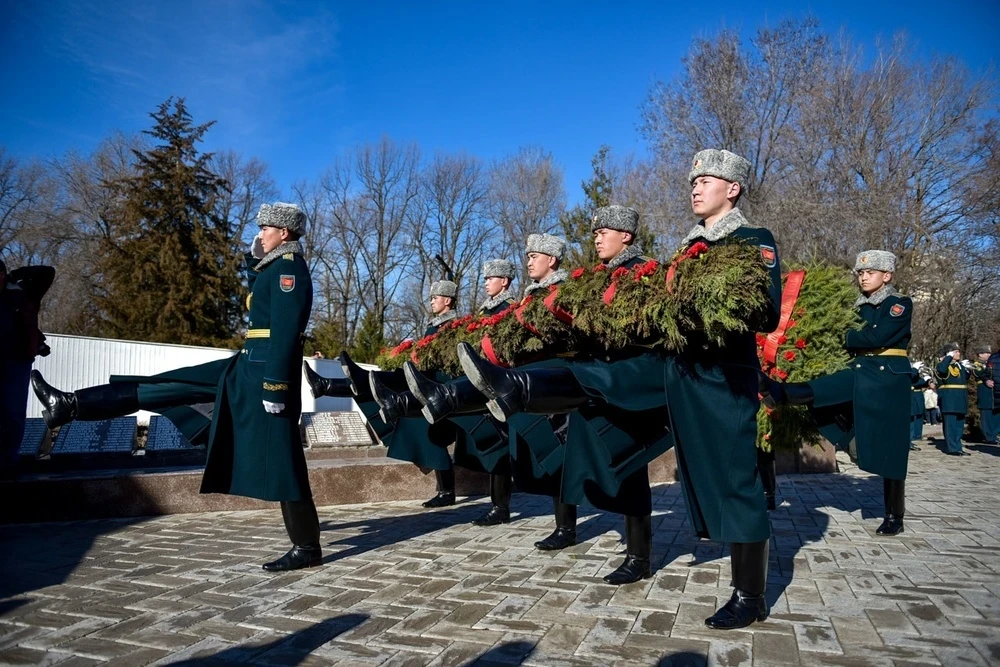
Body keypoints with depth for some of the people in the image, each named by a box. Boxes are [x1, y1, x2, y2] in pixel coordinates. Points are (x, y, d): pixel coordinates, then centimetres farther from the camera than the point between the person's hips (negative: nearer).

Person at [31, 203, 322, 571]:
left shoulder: (290, 268, -14)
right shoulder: (277, 265, 18)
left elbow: (285, 334, -23)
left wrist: (275, 387, -25)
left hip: (267, 372, -10)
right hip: (248, 366, 10)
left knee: (280, 462, -5)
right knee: (165, 385, 11)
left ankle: (307, 548, 5)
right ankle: (72, 405, 18)